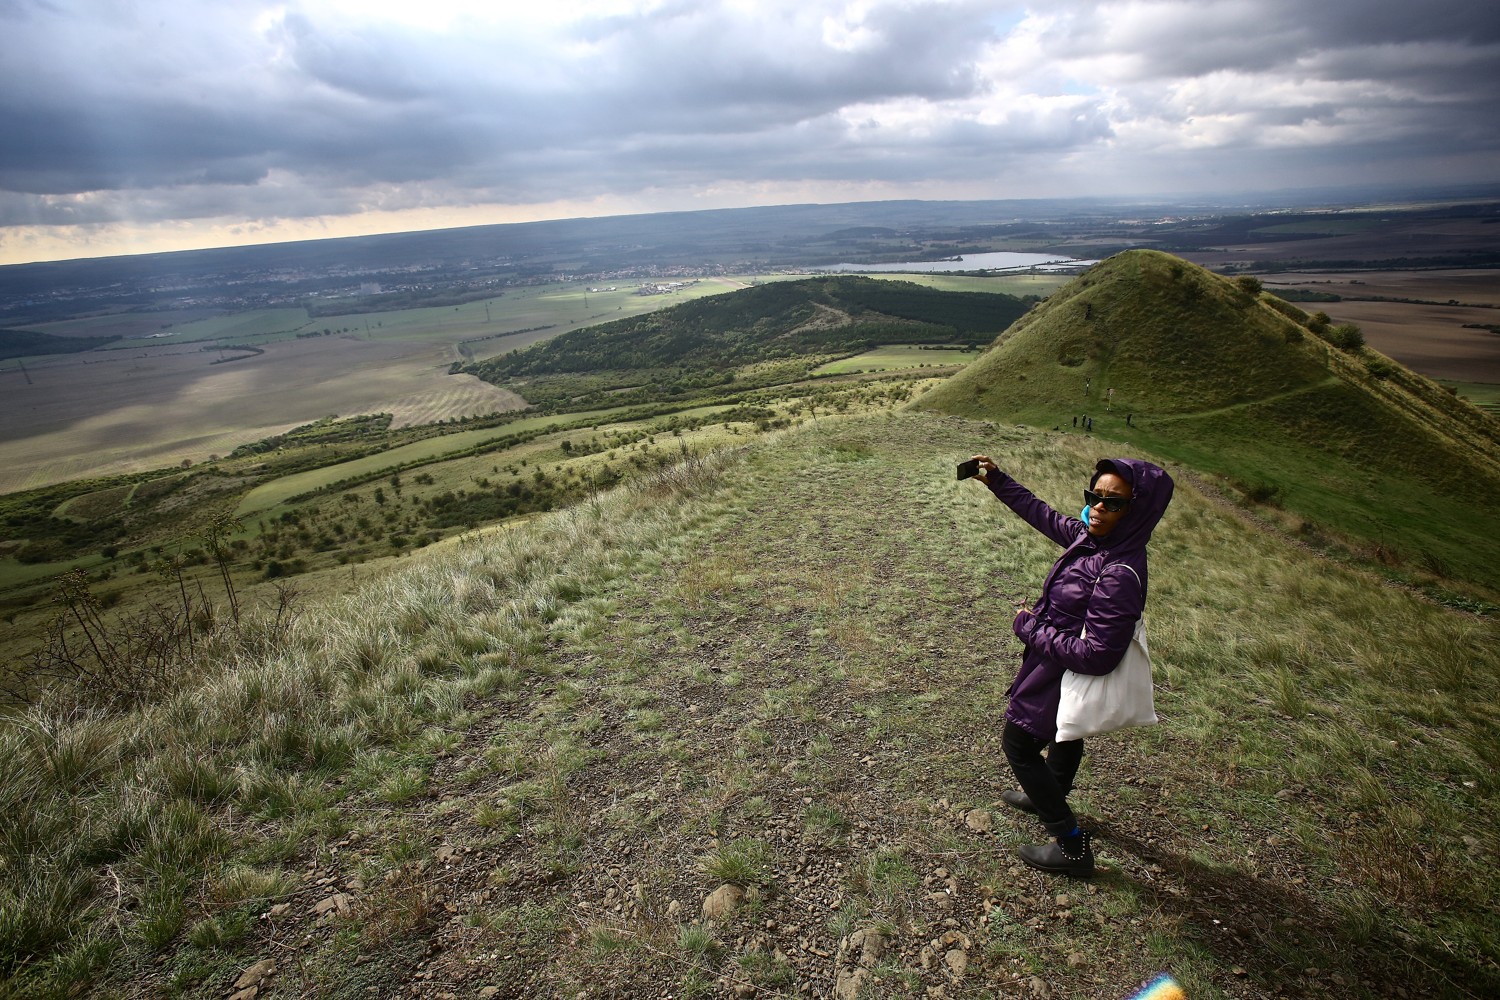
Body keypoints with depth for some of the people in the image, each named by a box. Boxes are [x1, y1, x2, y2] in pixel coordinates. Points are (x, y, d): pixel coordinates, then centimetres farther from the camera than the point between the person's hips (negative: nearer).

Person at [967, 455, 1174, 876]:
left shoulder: (1120, 575, -36)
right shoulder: (1091, 535, -12)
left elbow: (1097, 655, -34)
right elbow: (1044, 515, 7)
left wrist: (1030, 628, -24)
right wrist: (996, 480, 11)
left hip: (1065, 674, -9)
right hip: (1064, 669, 9)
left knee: (1019, 744, 9)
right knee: (1065, 734, 31)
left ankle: (1073, 847, 21)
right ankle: (1051, 797, 60)